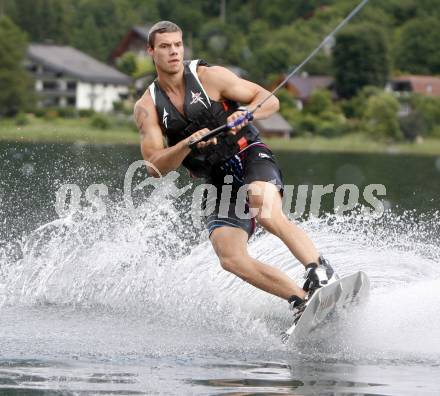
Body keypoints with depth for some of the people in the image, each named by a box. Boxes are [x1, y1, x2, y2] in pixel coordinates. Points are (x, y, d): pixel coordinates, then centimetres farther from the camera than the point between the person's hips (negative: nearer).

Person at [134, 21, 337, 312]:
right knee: (231, 258, -20)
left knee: (267, 215, -36)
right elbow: (156, 166, -6)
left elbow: (270, 101, -2)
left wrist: (245, 113, -24)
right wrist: (189, 143, -23)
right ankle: (301, 299, -20)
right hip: (221, 183, 3)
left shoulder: (209, 77, -4)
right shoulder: (148, 107, 3)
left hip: (252, 159, -3)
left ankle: (322, 273, -33)